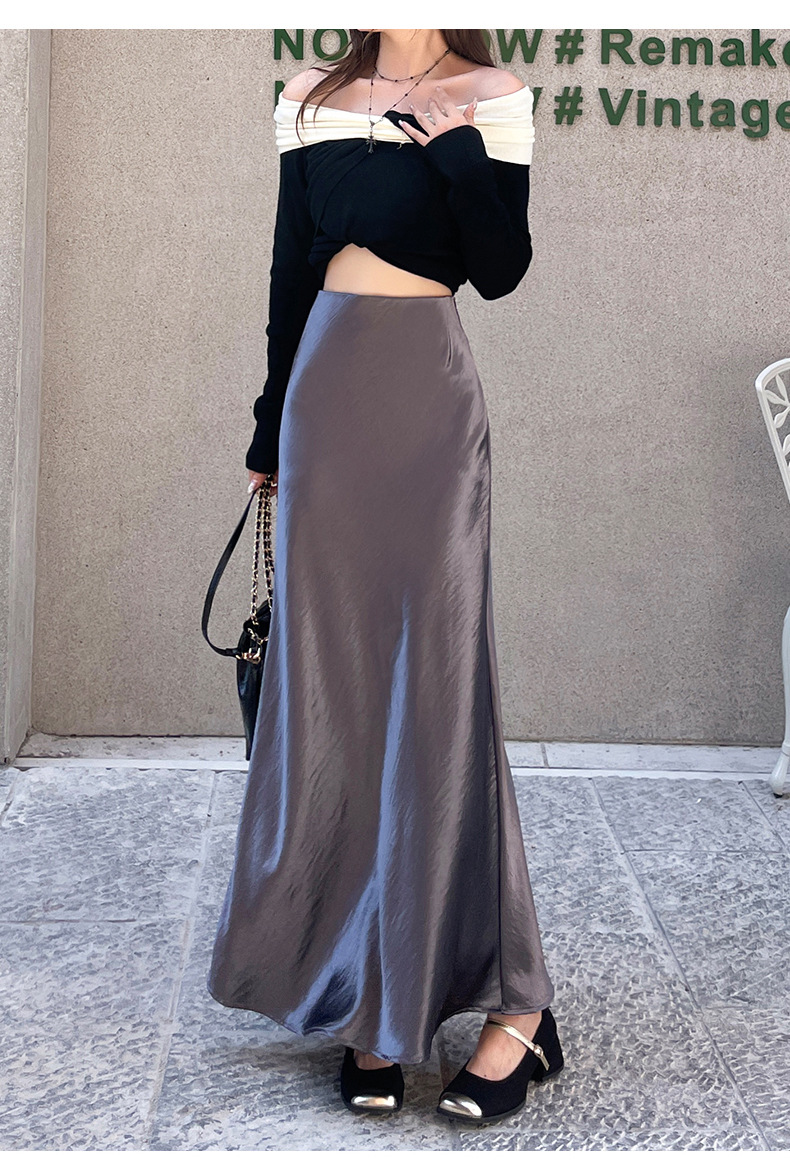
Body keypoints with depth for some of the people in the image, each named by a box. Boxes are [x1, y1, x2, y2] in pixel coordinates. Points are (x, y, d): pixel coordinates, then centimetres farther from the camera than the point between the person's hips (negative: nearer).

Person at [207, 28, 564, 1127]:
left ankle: (514, 998, 1)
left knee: (437, 684, -8)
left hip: (427, 397, -4)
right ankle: (370, 1004, 10)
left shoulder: (491, 98, 4)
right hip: (325, 390, 4)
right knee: (332, 691, 2)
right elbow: (292, 273, 16)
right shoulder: (311, 99, 14)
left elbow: (501, 270, -3)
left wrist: (458, 145, -15)